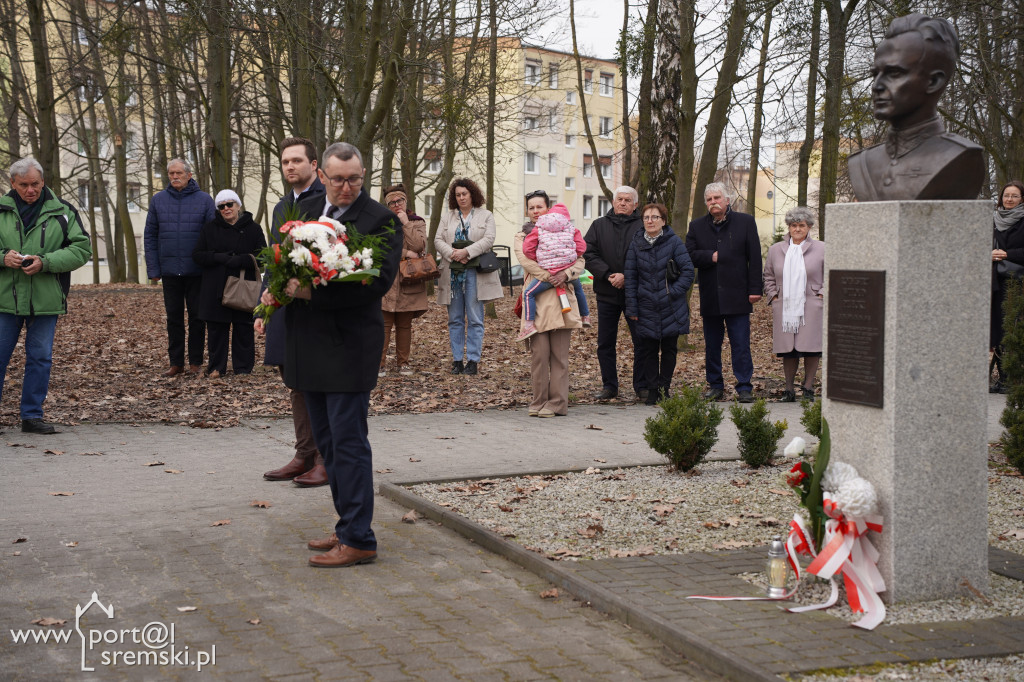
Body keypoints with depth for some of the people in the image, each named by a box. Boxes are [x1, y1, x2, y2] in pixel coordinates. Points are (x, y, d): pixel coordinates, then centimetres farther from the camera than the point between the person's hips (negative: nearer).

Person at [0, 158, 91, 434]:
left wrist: (45, 262, -14)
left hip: (45, 299, 0)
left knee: (40, 358, 6)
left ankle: (32, 416, 16)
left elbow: (82, 248, -2)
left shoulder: (62, 211, 2)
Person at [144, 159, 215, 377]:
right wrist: (153, 269, -1)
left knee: (197, 317, 4)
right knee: (173, 317, 7)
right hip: (170, 270, 2)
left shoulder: (204, 200, 0)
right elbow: (150, 236, 6)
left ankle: (195, 361, 13)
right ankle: (176, 362, 14)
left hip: (196, 271, -2)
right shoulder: (158, 200, 6)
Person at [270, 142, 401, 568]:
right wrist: (277, 288, 0)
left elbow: (378, 281, -19)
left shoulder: (381, 220, -8)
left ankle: (358, 540, 0)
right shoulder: (306, 210, 13)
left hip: (349, 348, -7)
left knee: (348, 443, -6)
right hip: (309, 347, 7)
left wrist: (313, 292, -23)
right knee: (327, 444, 14)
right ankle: (348, 527, 25)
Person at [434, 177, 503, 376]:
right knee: (455, 319, 6)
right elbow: (438, 240, 5)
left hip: (475, 273, -3)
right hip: (452, 273, 3)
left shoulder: (485, 216, 7)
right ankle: (457, 360, 10)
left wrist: (466, 252, -18)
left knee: (475, 319, -3)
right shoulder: (447, 217, 14)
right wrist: (452, 253, -14)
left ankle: (473, 360, -1)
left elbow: (488, 240, -6)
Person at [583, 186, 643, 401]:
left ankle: (642, 386, 11)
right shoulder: (599, 226, 9)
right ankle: (609, 385, 17)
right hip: (606, 293, 2)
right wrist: (608, 275, -13)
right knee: (605, 343, 6)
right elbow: (589, 254, 0)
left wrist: (626, 276, -17)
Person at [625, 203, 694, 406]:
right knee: (647, 350, 2)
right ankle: (652, 390, 11)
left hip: (671, 309, -1)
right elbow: (630, 277, 3)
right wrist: (632, 308, -1)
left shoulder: (674, 242, -4)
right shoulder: (636, 243, 2)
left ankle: (664, 388, 18)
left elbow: (688, 271, -2)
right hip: (646, 309, 1)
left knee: (669, 349, 6)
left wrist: (675, 291, -13)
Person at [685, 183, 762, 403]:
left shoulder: (745, 222, 4)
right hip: (710, 297, 3)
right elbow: (689, 255, 2)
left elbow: (754, 258, 1)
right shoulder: (697, 226, 10)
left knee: (741, 345, -3)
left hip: (737, 295, -3)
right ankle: (715, 385, 19)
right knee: (712, 345, 8)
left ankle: (744, 387, 2)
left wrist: (755, 289, -5)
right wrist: (711, 257, -12)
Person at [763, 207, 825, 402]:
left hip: (811, 309, -2)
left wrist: (821, 296, -2)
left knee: (811, 349, -3)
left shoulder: (821, 249, 5)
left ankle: (808, 388, 9)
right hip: (784, 309, 2)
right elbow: (768, 277, 20)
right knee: (788, 351, 2)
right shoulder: (776, 250, 13)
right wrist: (773, 296, 8)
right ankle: (789, 389, 12)